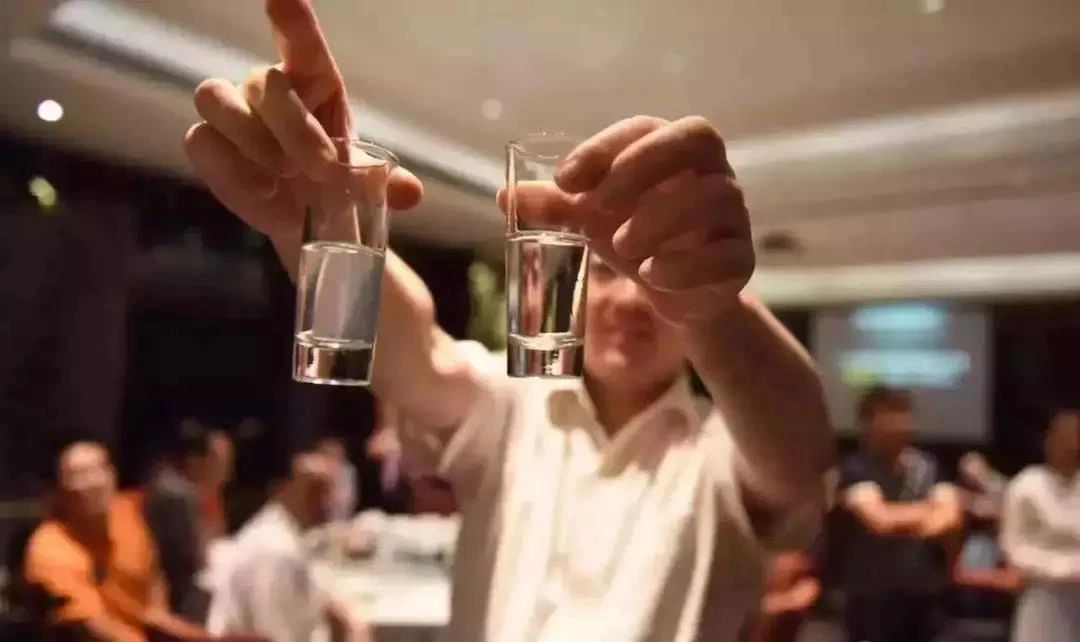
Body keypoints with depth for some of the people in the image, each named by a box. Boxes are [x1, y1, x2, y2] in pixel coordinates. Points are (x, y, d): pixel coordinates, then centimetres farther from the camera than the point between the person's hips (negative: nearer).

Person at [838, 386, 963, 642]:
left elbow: (952, 515, 0)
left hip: (925, 588, 6)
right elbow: (879, 519, -19)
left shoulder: (927, 466, 8)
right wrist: (928, 509, -4)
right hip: (873, 591, -5)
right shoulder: (856, 469, -9)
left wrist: (900, 520, -17)